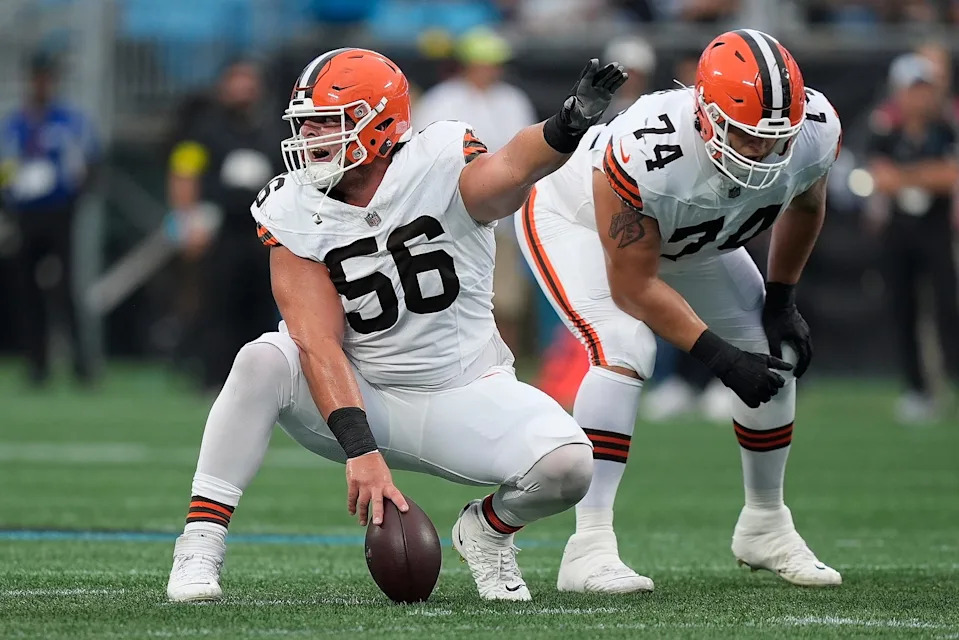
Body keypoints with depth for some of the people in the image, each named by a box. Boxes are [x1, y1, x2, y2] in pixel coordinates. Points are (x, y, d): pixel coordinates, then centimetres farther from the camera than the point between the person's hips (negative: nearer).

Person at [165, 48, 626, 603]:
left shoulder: (440, 171, -16)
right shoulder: (295, 215, -10)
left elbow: (511, 168, -40)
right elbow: (319, 344, -19)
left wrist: (567, 128, -64)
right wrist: (361, 451, -32)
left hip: (461, 396, -1)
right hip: (361, 398, 1)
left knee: (566, 466, -26)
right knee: (263, 360, -28)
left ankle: (487, 529, 8)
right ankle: (199, 547, -23)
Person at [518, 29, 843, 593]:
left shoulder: (814, 130, -29)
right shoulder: (647, 152, -45)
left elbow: (805, 205, -2)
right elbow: (633, 284, -33)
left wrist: (782, 300, -1)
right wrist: (721, 357, -35)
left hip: (690, 240, 6)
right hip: (581, 222, -6)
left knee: (777, 355, 3)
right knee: (626, 351, -29)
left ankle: (766, 528, 25)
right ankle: (589, 549, -26)